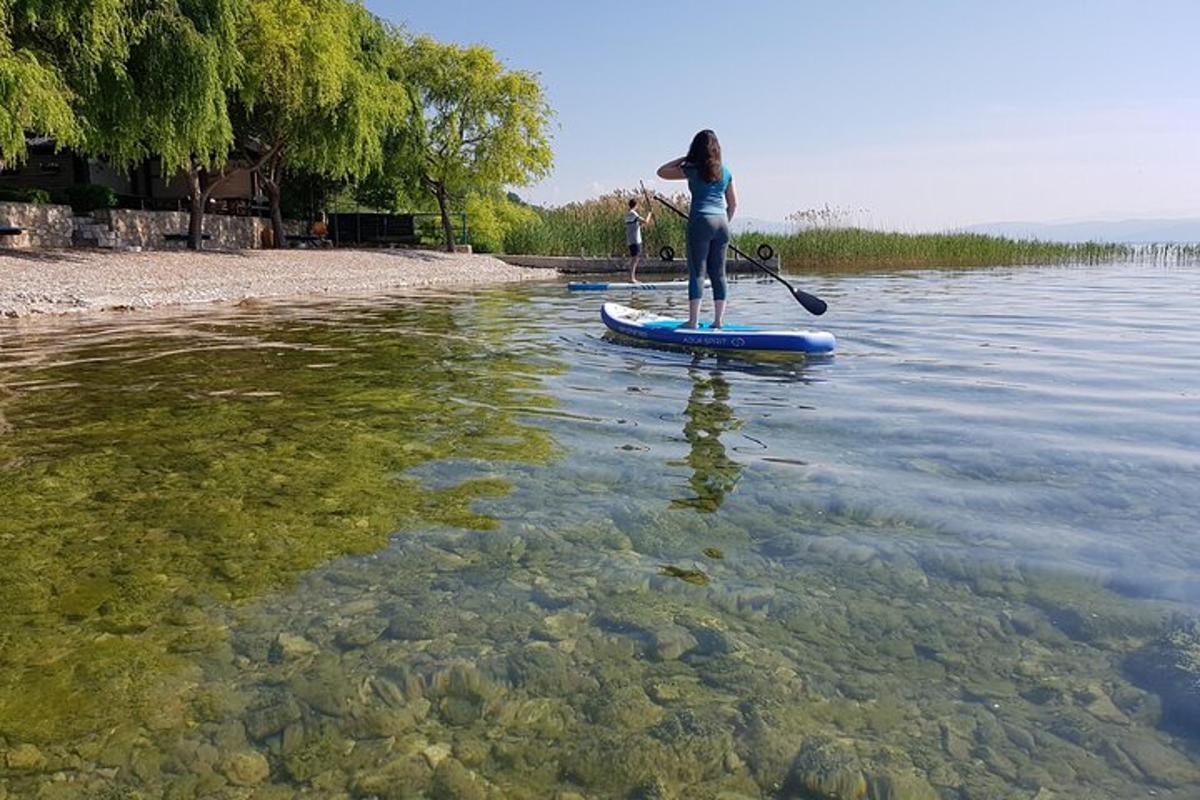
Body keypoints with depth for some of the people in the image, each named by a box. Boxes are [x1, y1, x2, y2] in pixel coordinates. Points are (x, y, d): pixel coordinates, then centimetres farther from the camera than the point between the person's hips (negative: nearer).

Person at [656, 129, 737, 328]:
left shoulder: (692, 170, -1)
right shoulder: (726, 172, 11)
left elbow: (662, 172, 11)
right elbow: (733, 204, 15)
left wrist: (683, 159, 16)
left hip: (701, 221, -4)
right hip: (721, 223, 4)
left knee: (697, 272, -3)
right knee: (718, 273, 7)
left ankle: (693, 321, -6)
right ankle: (718, 320, 7)